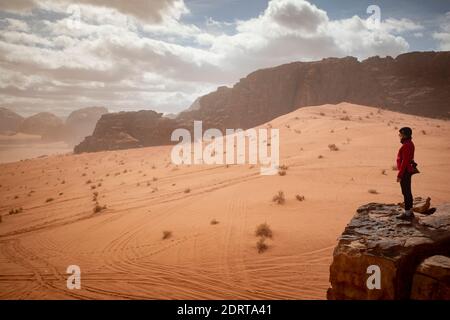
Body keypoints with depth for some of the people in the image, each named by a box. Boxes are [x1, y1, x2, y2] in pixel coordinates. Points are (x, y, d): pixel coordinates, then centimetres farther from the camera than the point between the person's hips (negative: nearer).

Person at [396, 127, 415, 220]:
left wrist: (399, 175, -21)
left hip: (405, 171, -11)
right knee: (408, 192, 15)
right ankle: (410, 212, 23)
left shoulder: (406, 146, -21)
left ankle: (407, 213, 4)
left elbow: (404, 161, -24)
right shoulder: (409, 144, 12)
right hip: (408, 170, 11)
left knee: (406, 192, -3)